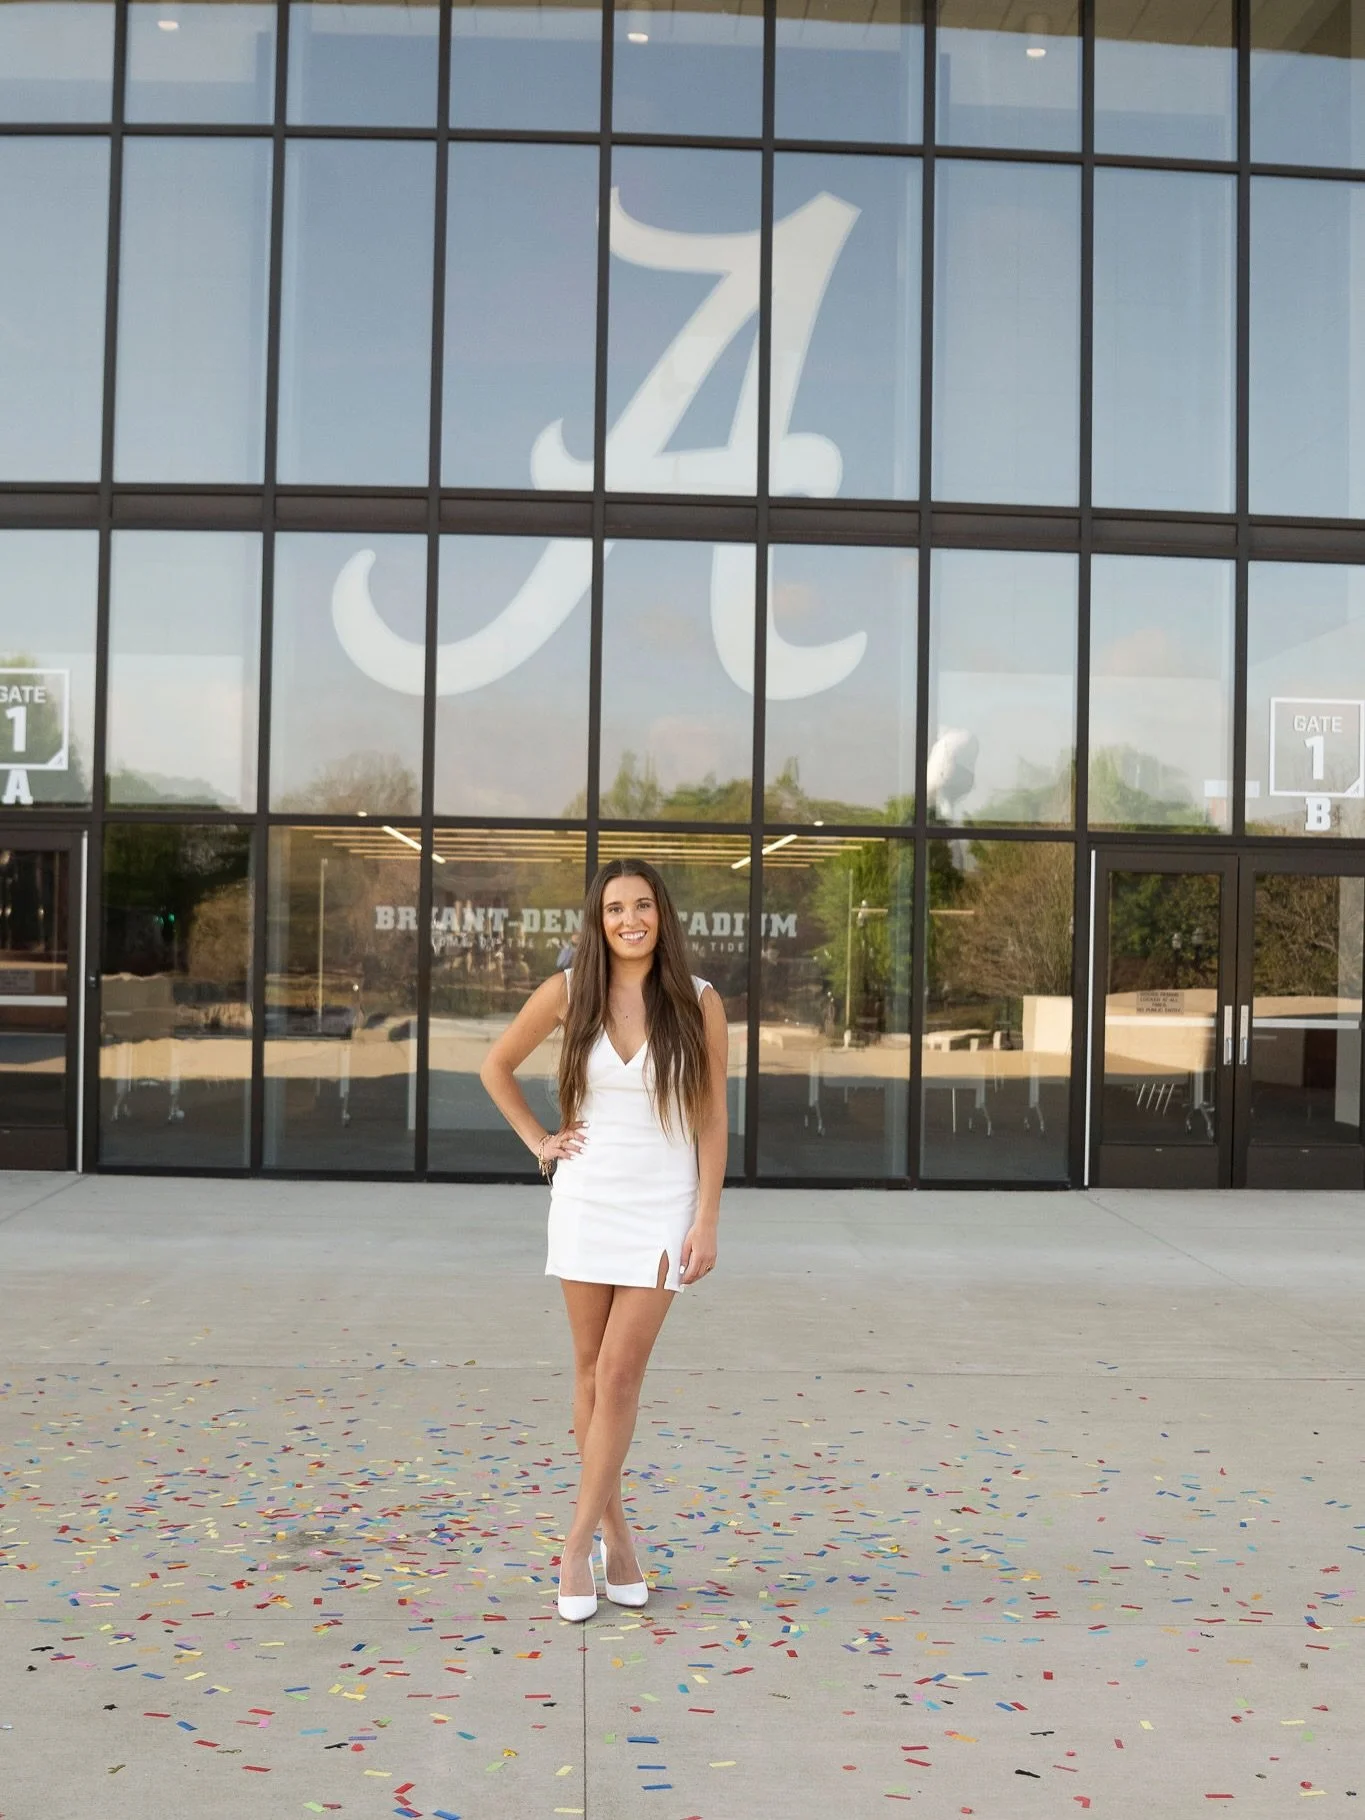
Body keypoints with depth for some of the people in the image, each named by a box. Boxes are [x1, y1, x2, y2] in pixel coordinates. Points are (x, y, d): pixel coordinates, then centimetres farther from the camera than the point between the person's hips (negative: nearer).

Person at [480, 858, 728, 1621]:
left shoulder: (699, 1002, -6)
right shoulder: (568, 991, -3)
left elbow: (712, 1119, -3)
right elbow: (497, 1066, 12)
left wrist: (708, 1221, -7)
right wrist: (540, 1141, 4)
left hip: (662, 1206, -2)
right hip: (586, 1199, 2)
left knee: (621, 1373, -5)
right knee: (591, 1370, 8)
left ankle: (579, 1542, 5)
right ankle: (615, 1528, 22)